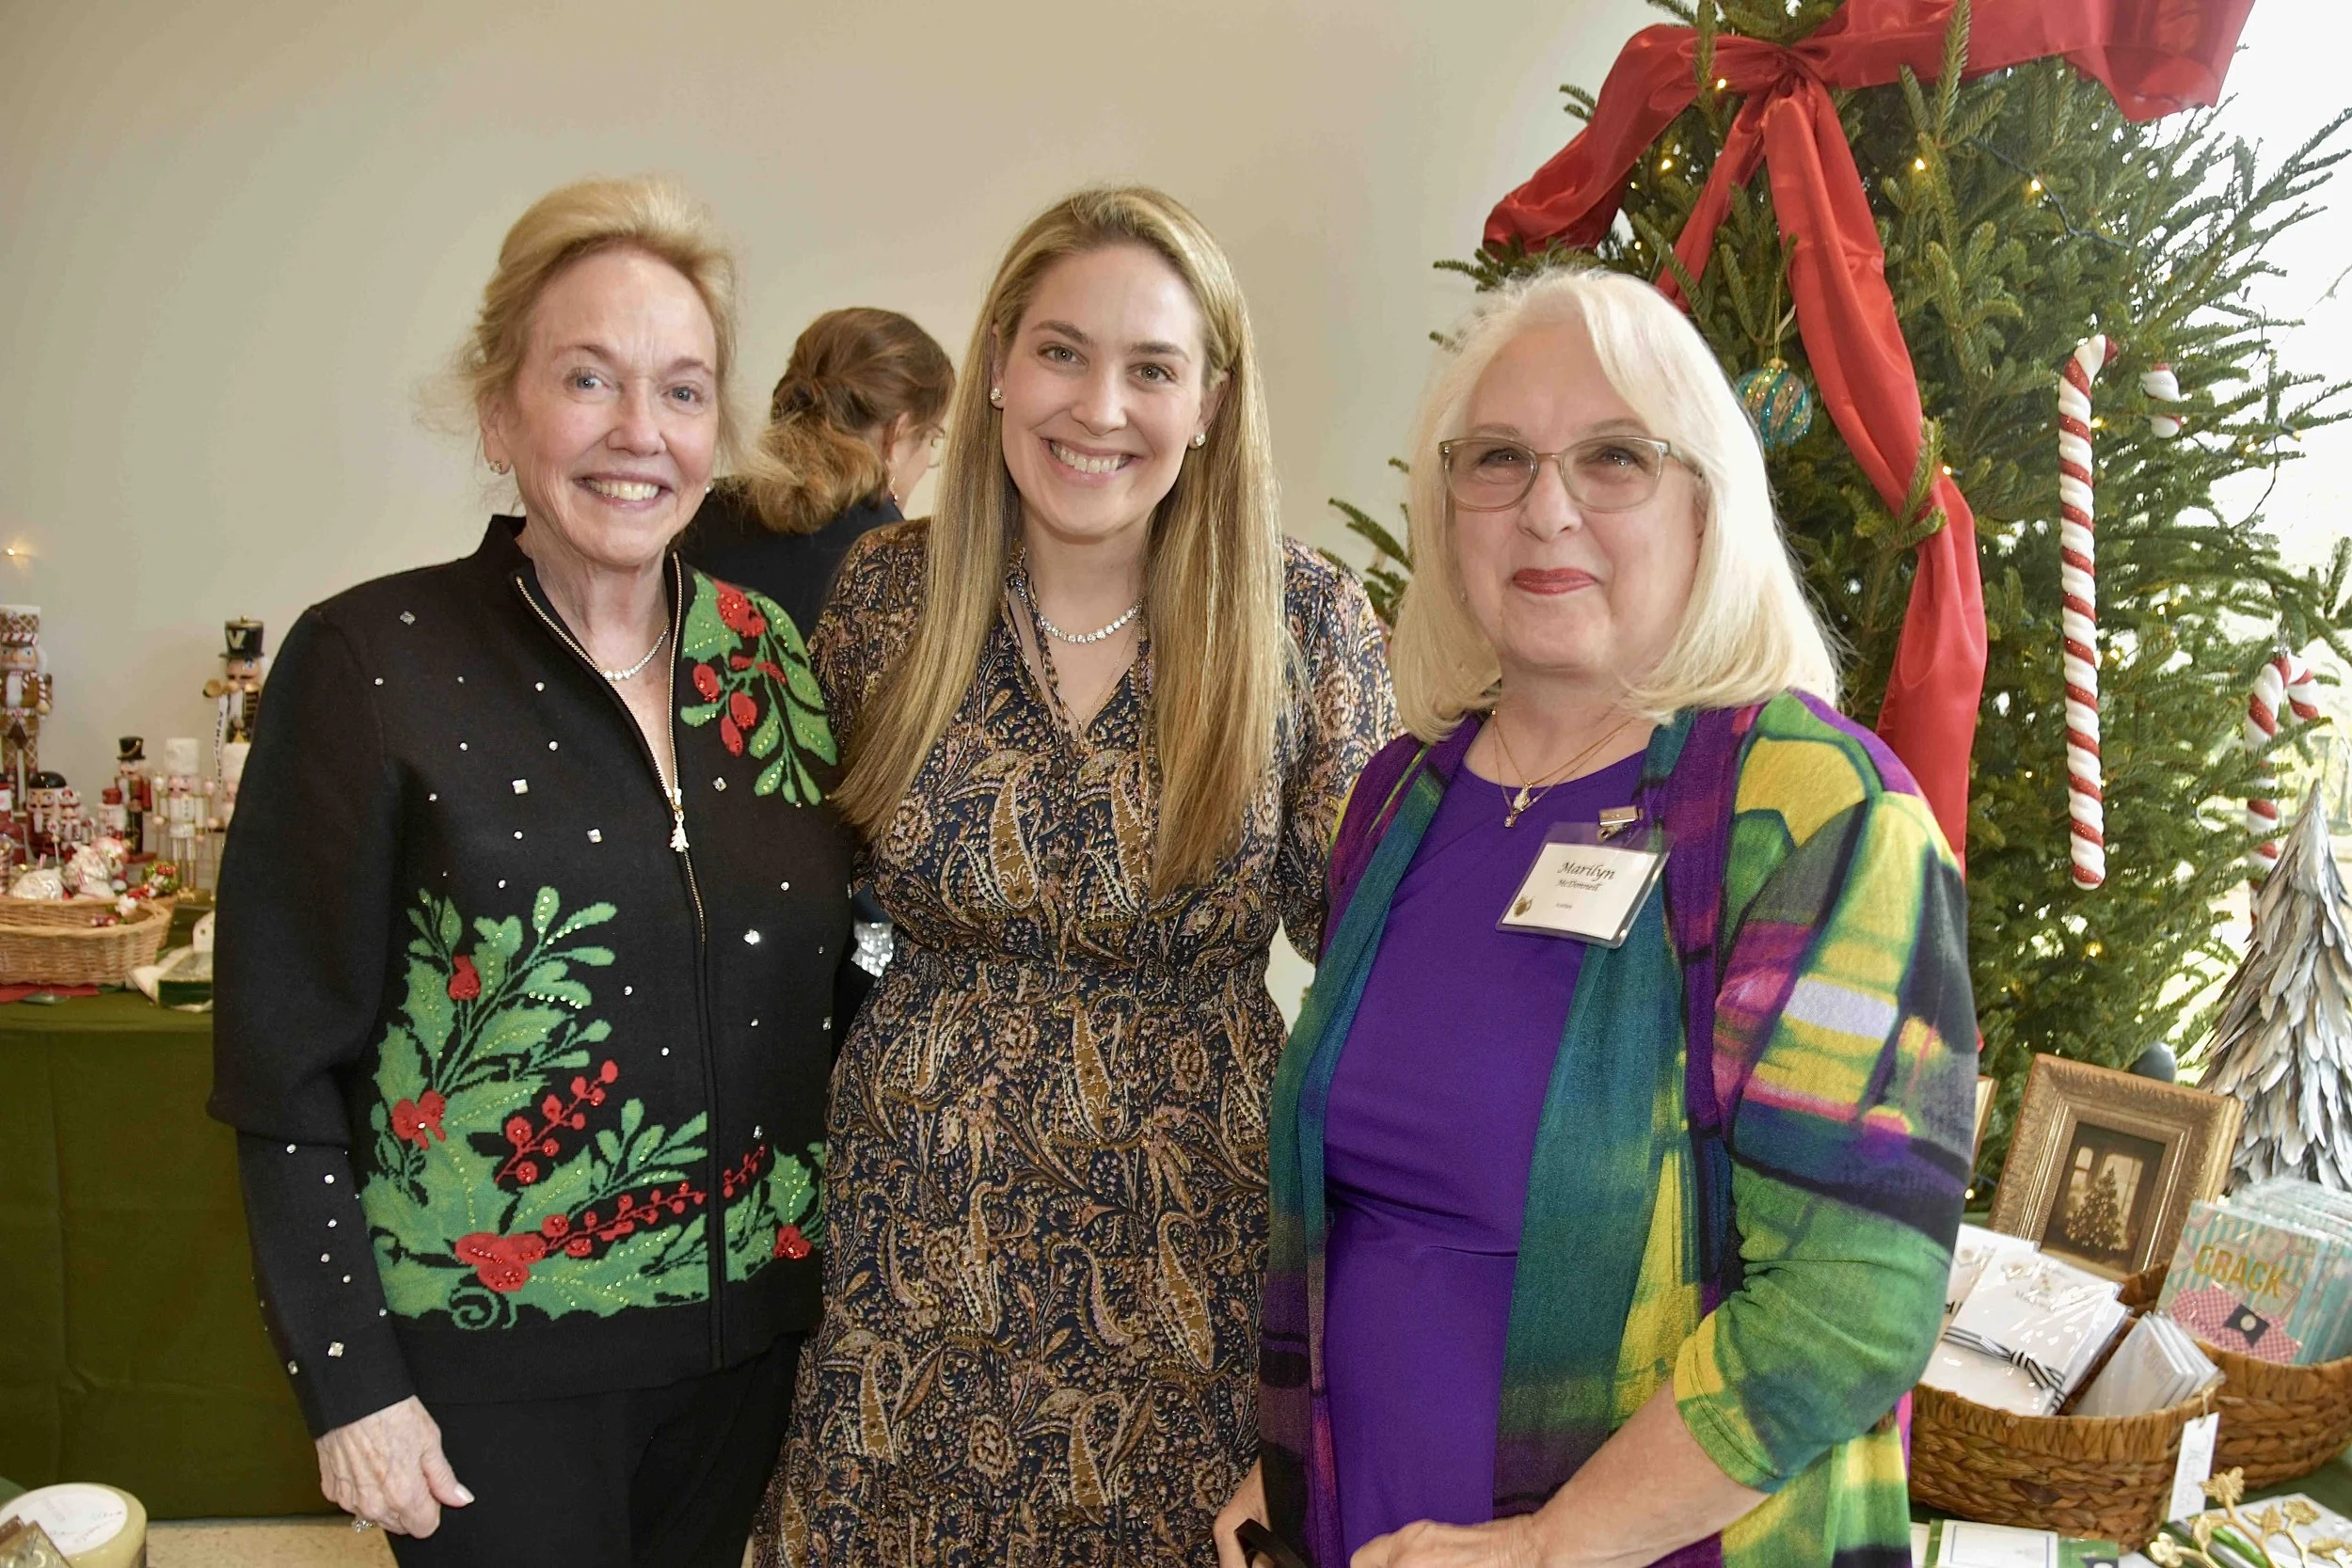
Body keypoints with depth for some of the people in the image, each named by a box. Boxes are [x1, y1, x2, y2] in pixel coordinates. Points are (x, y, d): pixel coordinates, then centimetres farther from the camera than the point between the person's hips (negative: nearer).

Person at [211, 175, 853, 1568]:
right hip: (489, 1357, -4)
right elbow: (285, 1059, -9)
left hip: (750, 1327, 4)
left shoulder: (773, 657, 0)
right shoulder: (373, 663, -12)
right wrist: (349, 1383, -9)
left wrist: (837, 1255, 5)